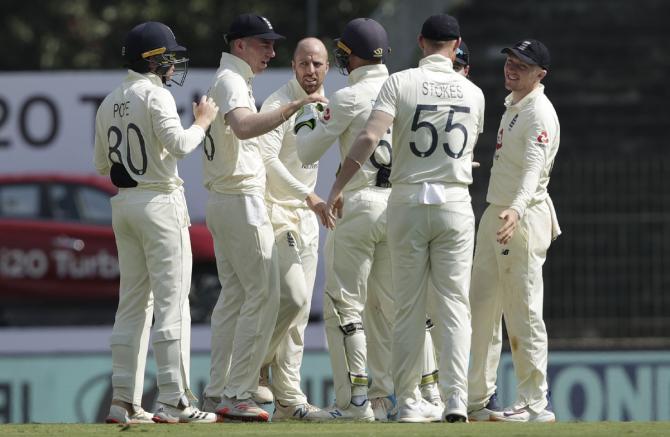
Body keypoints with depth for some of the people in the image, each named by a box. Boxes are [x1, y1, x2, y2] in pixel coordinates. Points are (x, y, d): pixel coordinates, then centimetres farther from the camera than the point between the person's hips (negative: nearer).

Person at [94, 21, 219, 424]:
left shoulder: (109, 103, 13)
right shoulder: (155, 95, -11)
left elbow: (102, 164, 17)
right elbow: (178, 145, -21)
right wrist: (203, 121, -6)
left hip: (123, 204, 8)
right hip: (159, 202, -8)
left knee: (133, 301, 10)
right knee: (172, 300, -7)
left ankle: (124, 400, 8)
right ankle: (174, 399, -11)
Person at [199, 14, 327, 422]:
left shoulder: (229, 80, 20)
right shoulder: (232, 81, -13)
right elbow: (243, 127, -33)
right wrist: (294, 106, -37)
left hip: (223, 201, 11)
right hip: (242, 200, -11)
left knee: (234, 295, 12)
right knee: (263, 294, -10)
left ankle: (218, 392, 11)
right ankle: (238, 394, -13)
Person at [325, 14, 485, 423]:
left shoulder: (400, 83, -5)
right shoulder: (473, 93, 4)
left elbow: (369, 138, -16)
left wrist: (338, 187, -13)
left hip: (408, 202, -1)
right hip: (455, 202, 1)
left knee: (409, 306, 6)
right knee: (454, 304, 2)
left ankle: (409, 400, 9)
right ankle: (456, 397, -10)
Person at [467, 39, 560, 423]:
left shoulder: (540, 114, -15)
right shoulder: (512, 106, 15)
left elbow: (533, 170, -30)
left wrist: (517, 210, -45)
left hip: (524, 217, -10)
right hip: (495, 213, 10)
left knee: (523, 313, -9)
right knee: (482, 307, 12)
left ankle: (535, 405, -6)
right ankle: (478, 400, 18)